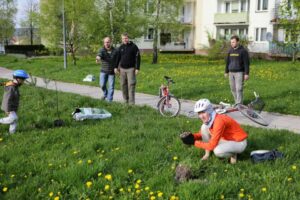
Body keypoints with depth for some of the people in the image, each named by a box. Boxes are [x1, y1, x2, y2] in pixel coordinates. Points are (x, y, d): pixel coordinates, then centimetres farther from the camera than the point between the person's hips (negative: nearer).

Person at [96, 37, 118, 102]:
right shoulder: (102, 50, -5)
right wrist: (98, 59, -49)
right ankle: (105, 94, 27)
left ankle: (109, 100, 7)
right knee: (102, 84, -3)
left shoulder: (115, 51, -1)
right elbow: (99, 55, -26)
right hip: (103, 71, 0)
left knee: (111, 86, -1)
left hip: (112, 72, 0)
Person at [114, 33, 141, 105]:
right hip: (122, 69, 5)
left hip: (131, 69, -5)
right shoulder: (121, 47, 10)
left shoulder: (133, 47, -3)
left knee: (131, 85, -10)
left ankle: (131, 102, -9)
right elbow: (118, 57, 17)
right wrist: (116, 67, 10)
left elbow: (138, 58, -5)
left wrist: (137, 68, -11)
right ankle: (126, 101, 16)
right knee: (123, 85, 5)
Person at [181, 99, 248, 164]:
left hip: (238, 142, -8)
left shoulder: (219, 121, -32)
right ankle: (207, 154, 4)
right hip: (226, 139, 8)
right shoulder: (208, 120, -7)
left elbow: (211, 145, -31)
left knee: (217, 151, -35)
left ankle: (232, 154, -2)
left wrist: (194, 142, -25)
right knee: (204, 127, -7)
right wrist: (192, 136, -12)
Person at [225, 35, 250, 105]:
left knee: (239, 89, -10)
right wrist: (226, 72, 18)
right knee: (233, 89, 8)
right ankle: (236, 102, 20)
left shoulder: (243, 51, -6)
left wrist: (246, 74, -13)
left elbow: (246, 63, -8)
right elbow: (227, 62, 19)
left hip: (239, 73, -6)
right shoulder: (230, 50, 11)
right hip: (231, 73, 6)